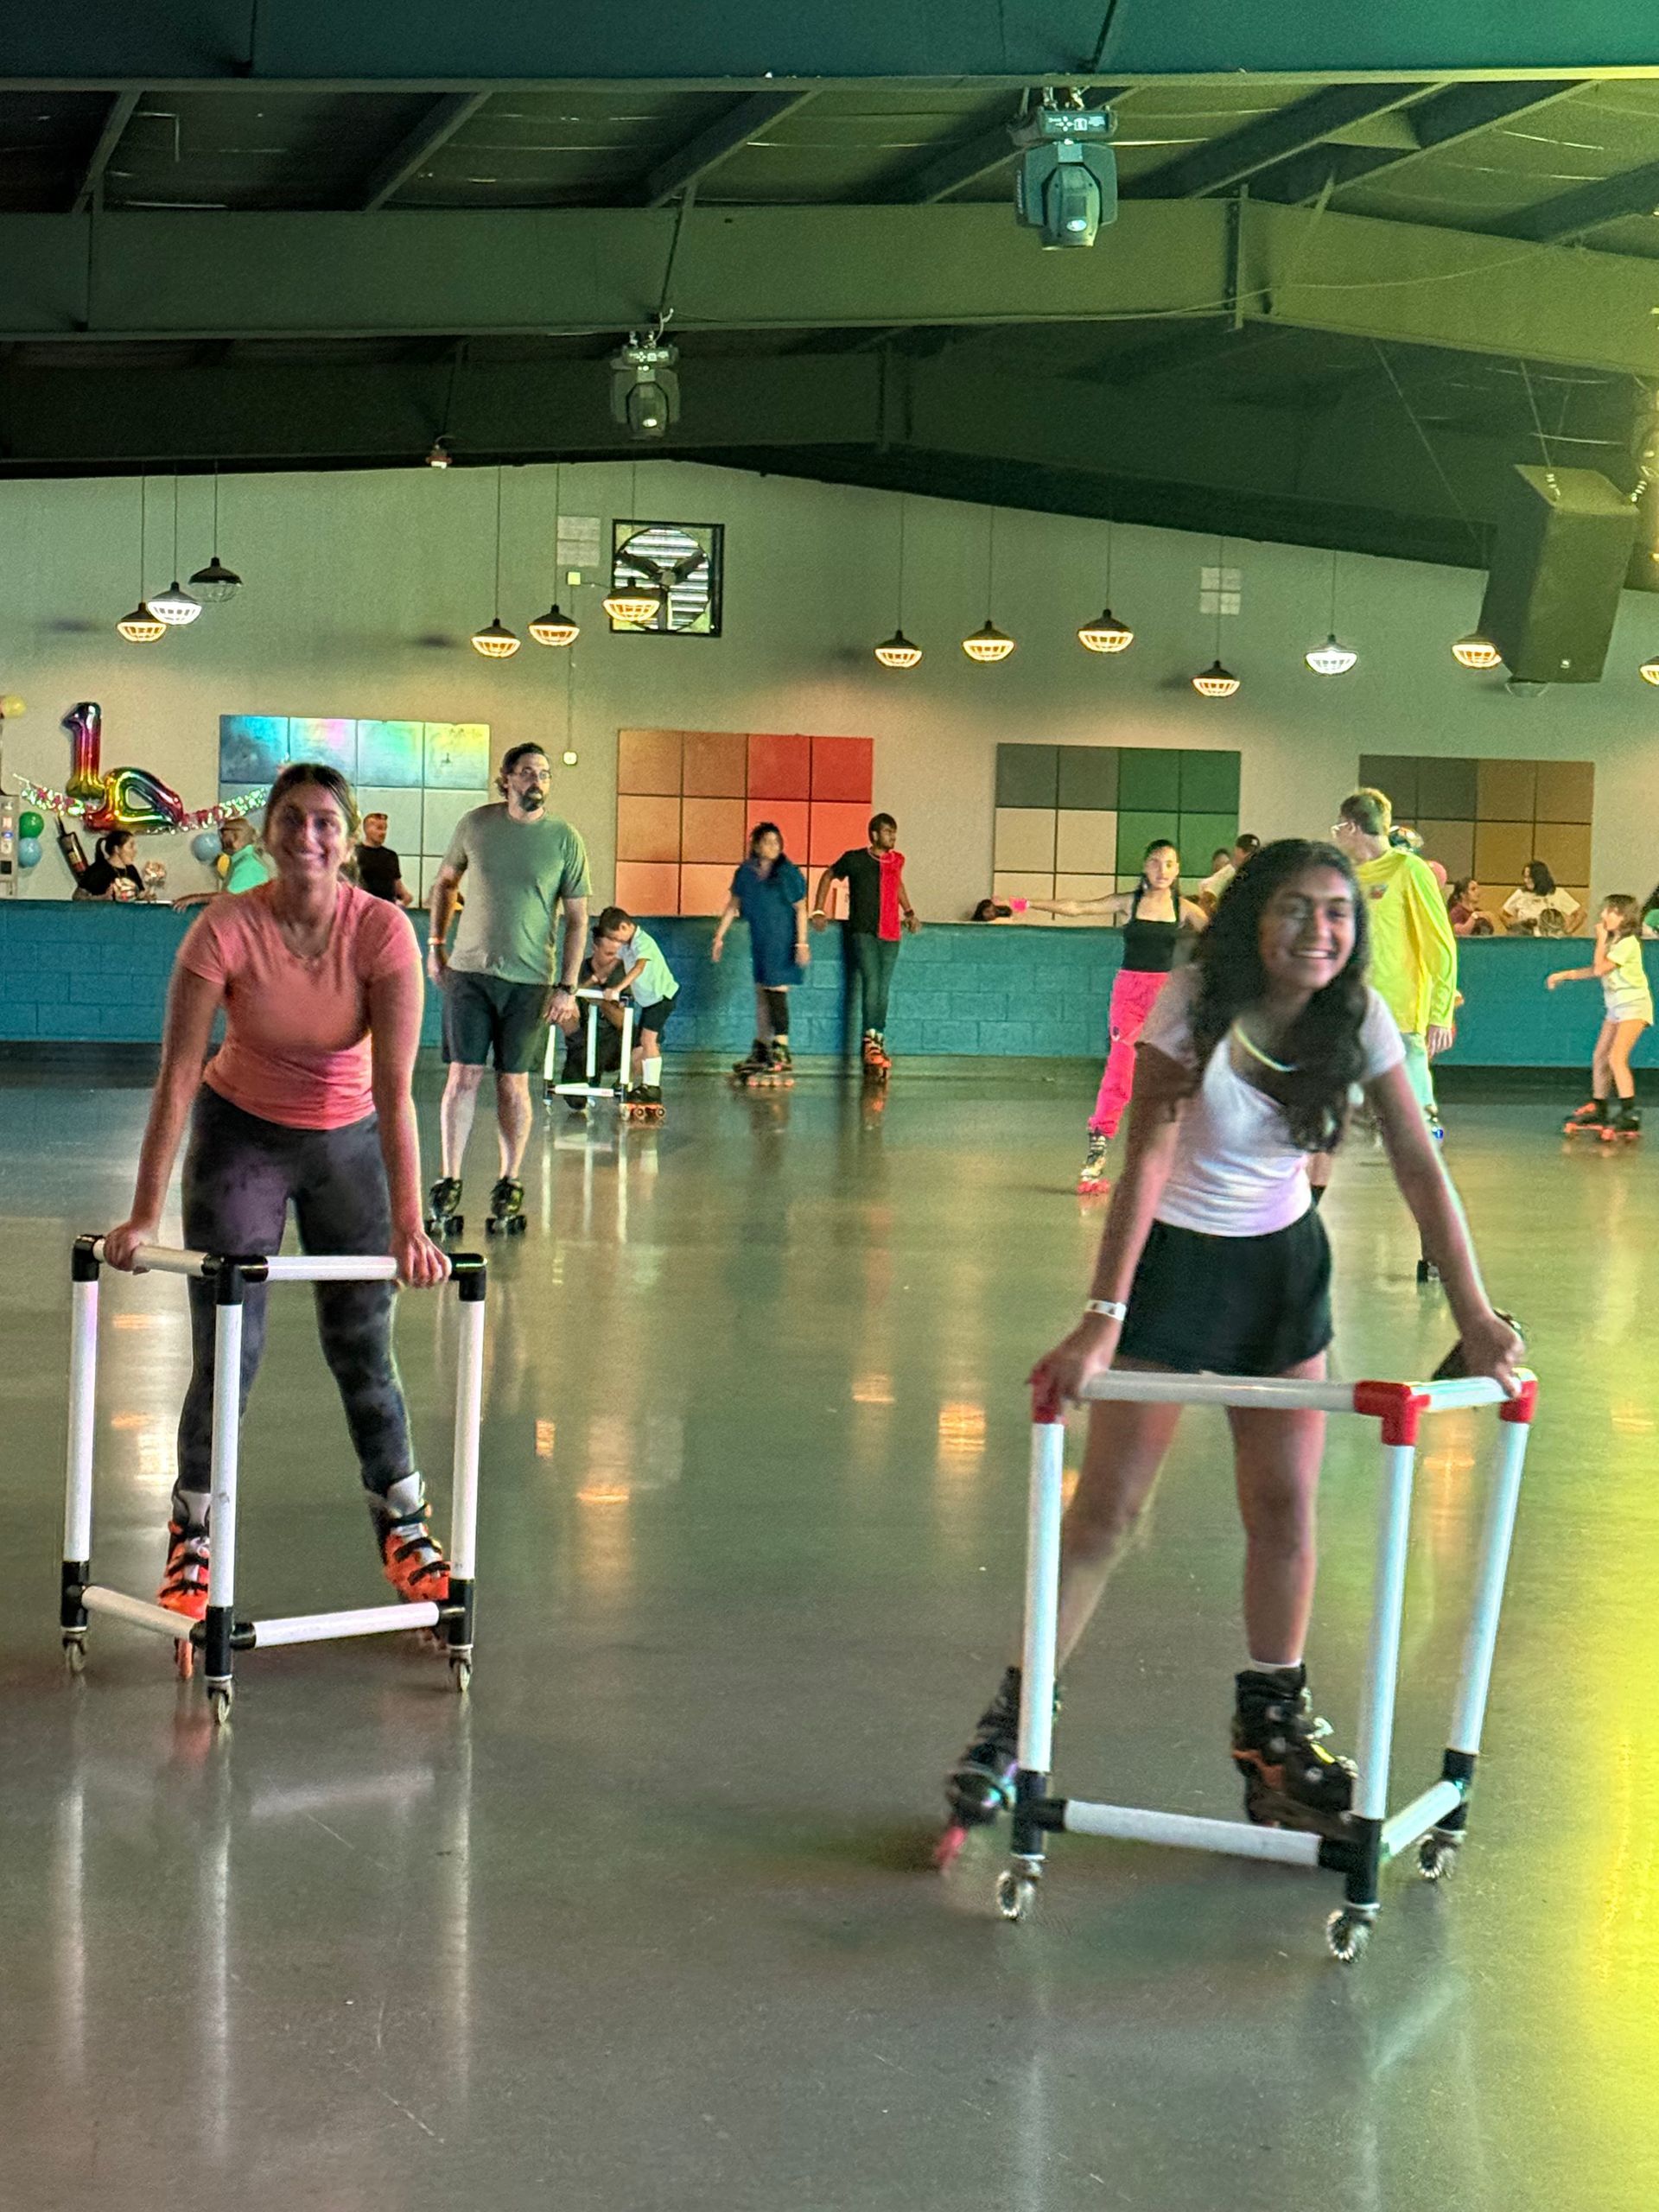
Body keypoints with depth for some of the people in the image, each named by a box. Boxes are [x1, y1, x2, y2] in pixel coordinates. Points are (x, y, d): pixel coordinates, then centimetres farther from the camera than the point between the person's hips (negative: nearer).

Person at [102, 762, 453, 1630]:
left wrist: (408, 1226, -31)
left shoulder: (384, 932, -22)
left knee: (362, 1348, 6)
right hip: (241, 1134, -1)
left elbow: (394, 1089, -25)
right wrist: (144, 1215, -28)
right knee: (226, 1350, -3)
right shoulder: (226, 929, -23)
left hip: (347, 1141, 1)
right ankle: (193, 1537, 12)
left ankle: (403, 1524, 22)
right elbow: (177, 1076, -23)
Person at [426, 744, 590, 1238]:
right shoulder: (475, 824, 3)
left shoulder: (565, 840, -1)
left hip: (529, 979, -1)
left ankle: (510, 1184, 16)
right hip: (469, 970, 1)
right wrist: (435, 944, 11)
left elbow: (577, 918, 1)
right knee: (463, 1076, -3)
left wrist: (567, 987, -5)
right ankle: (449, 1183, 3)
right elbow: (445, 882, 18)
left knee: (513, 1082, 5)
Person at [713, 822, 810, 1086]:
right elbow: (732, 906, 12)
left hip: (783, 942, -6)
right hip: (760, 942, 6)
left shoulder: (788, 873, -9)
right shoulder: (746, 874, 4)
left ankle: (782, 1052, -10)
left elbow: (801, 909, -7)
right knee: (762, 994, 12)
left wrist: (802, 943, -12)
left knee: (776, 991, -11)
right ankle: (761, 1050, 21)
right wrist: (719, 937, 10)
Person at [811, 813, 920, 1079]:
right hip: (863, 931, -4)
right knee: (871, 983, -17)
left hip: (890, 934, 4)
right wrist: (819, 911, 7)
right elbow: (829, 876, 14)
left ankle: (879, 1043, 9)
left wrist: (909, 912, 22)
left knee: (883, 990, 4)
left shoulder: (897, 861, 12)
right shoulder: (855, 859, -1)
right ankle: (871, 1041, -19)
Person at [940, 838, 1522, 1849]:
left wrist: (1476, 1315, -16)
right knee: (1108, 1509, -5)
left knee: (1286, 1507, 5)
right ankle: (1014, 1725, 4)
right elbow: (1148, 1157, -28)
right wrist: (1102, 1318, -35)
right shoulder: (1196, 1004, -24)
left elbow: (1420, 1167, -10)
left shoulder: (1359, 1019, -12)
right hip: (1173, 1257, -4)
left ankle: (1273, 1726, 22)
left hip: (1284, 1262, 4)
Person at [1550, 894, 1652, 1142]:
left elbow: (1600, 969, -21)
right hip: (1616, 1006, 10)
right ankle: (1597, 1111, 22)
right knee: (1599, 1058, 11)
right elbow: (1596, 971, 20)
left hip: (1634, 1004, -10)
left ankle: (1630, 1117, -21)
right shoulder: (1614, 941, 12)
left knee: (1617, 1058, -21)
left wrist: (1601, 939, -12)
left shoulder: (1628, 943, -16)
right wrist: (1564, 975, 17)